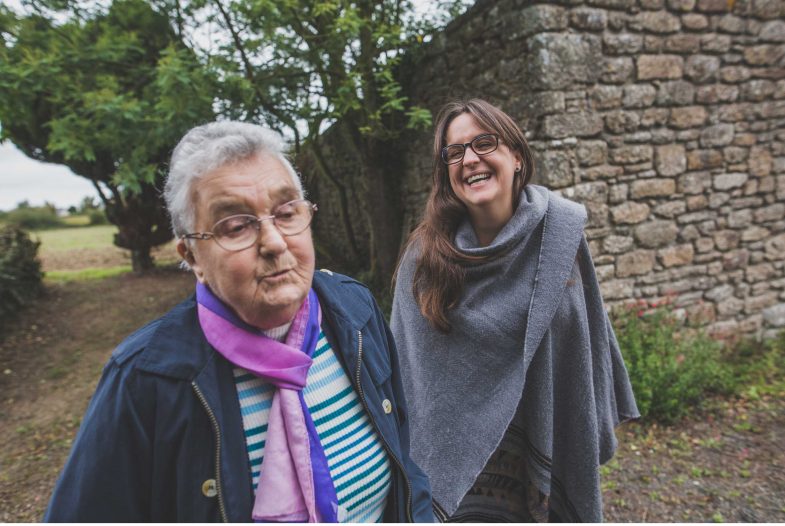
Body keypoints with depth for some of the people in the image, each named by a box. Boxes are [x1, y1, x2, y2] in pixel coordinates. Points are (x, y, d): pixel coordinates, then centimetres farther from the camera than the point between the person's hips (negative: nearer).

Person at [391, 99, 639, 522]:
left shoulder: (560, 233, -10)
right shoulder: (424, 254, -13)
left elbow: (585, 340, 0)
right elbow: (405, 361, -5)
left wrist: (594, 427, 7)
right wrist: (408, 456, -1)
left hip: (550, 438, 2)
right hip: (457, 451, -1)